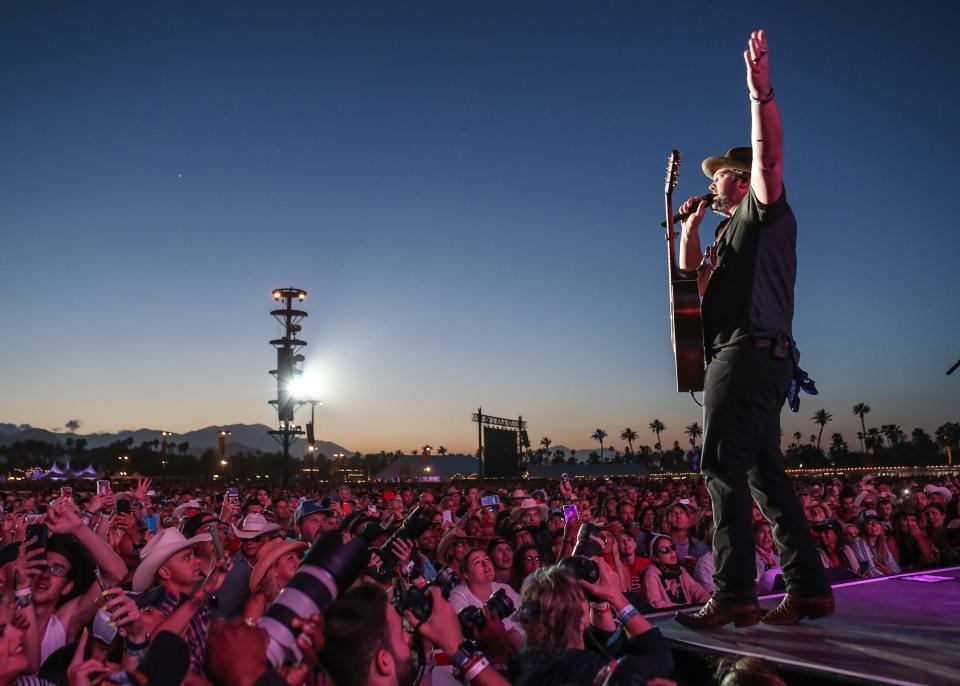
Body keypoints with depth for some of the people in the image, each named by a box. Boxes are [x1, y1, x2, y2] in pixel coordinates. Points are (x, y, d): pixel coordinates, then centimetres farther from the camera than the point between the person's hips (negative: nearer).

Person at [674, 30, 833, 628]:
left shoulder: (764, 211, 3)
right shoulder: (732, 234, 28)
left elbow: (770, 154, -15)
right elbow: (693, 279, 28)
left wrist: (761, 93, -22)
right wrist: (691, 225, 21)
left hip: (750, 351, -10)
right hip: (754, 360, 10)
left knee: (725, 468, -14)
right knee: (765, 472, 8)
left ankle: (734, 597, -14)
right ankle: (809, 589, 13)